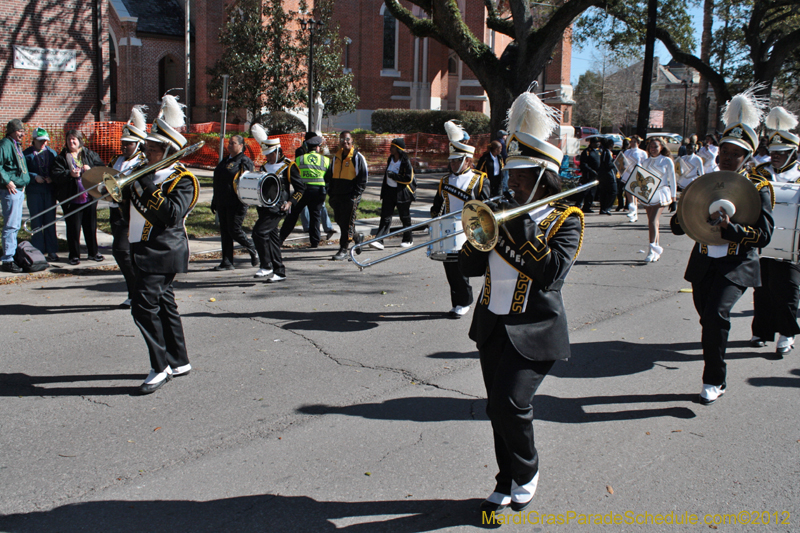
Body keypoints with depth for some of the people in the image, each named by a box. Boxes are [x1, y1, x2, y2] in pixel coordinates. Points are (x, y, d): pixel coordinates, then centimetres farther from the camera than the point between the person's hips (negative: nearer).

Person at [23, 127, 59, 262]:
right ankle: (38, 251, 6)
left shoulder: (52, 153, 10)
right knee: (36, 222, 1)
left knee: (50, 221, 5)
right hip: (34, 192, -2)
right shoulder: (27, 154, 1)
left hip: (49, 191, 2)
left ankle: (52, 251, 11)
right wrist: (34, 177, -17)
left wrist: (52, 178, -10)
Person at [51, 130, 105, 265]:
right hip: (71, 199, -2)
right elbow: (55, 175, -7)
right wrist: (70, 174, -23)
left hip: (90, 197, 2)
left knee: (91, 226, 9)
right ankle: (74, 255, 9)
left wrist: (91, 169, -14)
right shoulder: (62, 157, 3)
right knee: (73, 227, 0)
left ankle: (93, 252, 22)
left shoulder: (89, 154, 9)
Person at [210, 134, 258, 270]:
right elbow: (218, 183, 23)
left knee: (234, 230, -7)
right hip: (222, 203, 8)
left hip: (236, 204, -8)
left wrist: (242, 205, -20)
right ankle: (227, 262, 10)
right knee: (225, 232, 6)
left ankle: (253, 250, 16)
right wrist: (214, 201, 21)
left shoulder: (244, 161, -8)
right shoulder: (225, 160, 18)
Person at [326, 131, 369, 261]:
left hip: (350, 196, -6)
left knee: (347, 223, -5)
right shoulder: (336, 156, 14)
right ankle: (356, 237, 34)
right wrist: (330, 193, 10)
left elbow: (363, 178, -5)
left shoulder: (358, 157, -3)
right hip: (336, 195, 6)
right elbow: (329, 175, 20)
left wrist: (355, 195, -11)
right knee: (339, 221, 11)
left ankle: (343, 250, 0)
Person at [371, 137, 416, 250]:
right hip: (389, 191, 6)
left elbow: (408, 179, -18)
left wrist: (393, 175, -21)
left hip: (402, 193, -6)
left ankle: (408, 239, 26)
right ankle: (379, 240, -11)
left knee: (405, 217, 9)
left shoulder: (405, 162, -14)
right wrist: (384, 189, 24)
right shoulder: (391, 159, 8)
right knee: (385, 216, -4)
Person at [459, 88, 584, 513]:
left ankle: (527, 471, 11)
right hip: (492, 325, 6)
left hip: (534, 331, -5)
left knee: (509, 403, -17)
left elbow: (552, 272, -21)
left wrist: (522, 229, -23)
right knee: (499, 409, 11)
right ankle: (507, 485, 27)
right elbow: (470, 267, 5)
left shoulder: (566, 218, -5)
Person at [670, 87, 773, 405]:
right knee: (708, 319, 10)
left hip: (737, 266, -5)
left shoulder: (758, 189, -3)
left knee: (716, 313, -22)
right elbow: (678, 226, 7)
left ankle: (714, 381, -9)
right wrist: (688, 211, -16)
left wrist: (730, 227, -29)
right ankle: (715, 379, 29)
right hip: (704, 264, 5)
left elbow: (764, 235, -13)